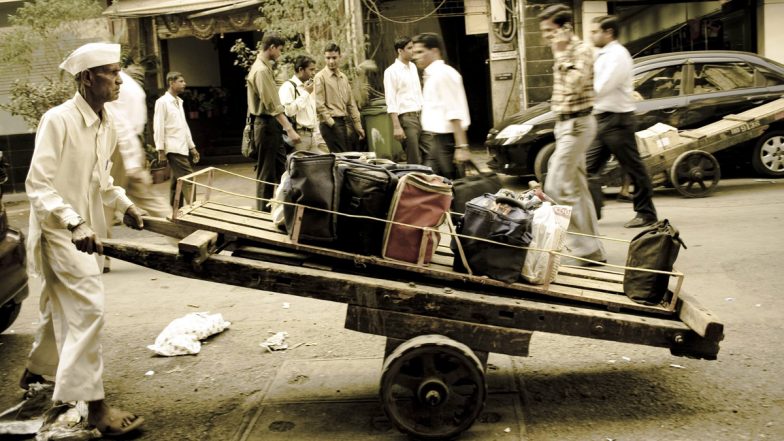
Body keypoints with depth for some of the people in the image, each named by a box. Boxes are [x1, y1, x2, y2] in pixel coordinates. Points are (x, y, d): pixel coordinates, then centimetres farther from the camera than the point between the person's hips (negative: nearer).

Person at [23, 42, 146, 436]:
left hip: (85, 229, 8)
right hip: (58, 230, -8)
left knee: (61, 307, 22)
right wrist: (73, 224, -32)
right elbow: (37, 185, -21)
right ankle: (95, 405, -7)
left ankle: (36, 370, 45)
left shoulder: (108, 125, 5)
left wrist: (124, 204, 5)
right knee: (88, 308, -13)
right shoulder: (58, 120, -19)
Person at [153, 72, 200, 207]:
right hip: (173, 149, -8)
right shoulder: (162, 102, -6)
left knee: (177, 183, 10)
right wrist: (160, 150, -13)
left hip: (182, 148, 8)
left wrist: (192, 147, 18)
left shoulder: (179, 102, 19)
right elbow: (158, 127, -9)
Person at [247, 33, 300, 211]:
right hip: (266, 124, -10)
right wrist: (289, 128, -30)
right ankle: (263, 211, 6)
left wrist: (285, 126, 20)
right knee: (266, 173, -2)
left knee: (281, 168, 13)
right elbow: (272, 105, -26)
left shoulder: (264, 67, 14)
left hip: (272, 124, 10)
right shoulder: (261, 70, -18)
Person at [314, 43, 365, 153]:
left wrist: (358, 125, 13)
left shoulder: (343, 77, 16)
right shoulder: (320, 77, -5)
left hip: (343, 122, 7)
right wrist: (331, 123, -14)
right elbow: (319, 105, -11)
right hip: (330, 123, -7)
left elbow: (351, 103, 18)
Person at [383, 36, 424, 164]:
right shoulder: (392, 71, -8)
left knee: (425, 158, 7)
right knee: (414, 161, -7)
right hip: (406, 118, -7)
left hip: (419, 115, 7)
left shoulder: (413, 67, 14)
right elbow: (391, 102, -12)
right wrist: (396, 126, -18)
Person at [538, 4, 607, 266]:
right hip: (566, 124, 10)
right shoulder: (563, 54, 15)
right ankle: (593, 249, 16)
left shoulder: (581, 50, -12)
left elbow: (575, 84, -27)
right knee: (577, 187, 10)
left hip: (576, 124, -10)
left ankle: (585, 246, -7)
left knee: (556, 186, -14)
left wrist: (561, 54, -21)